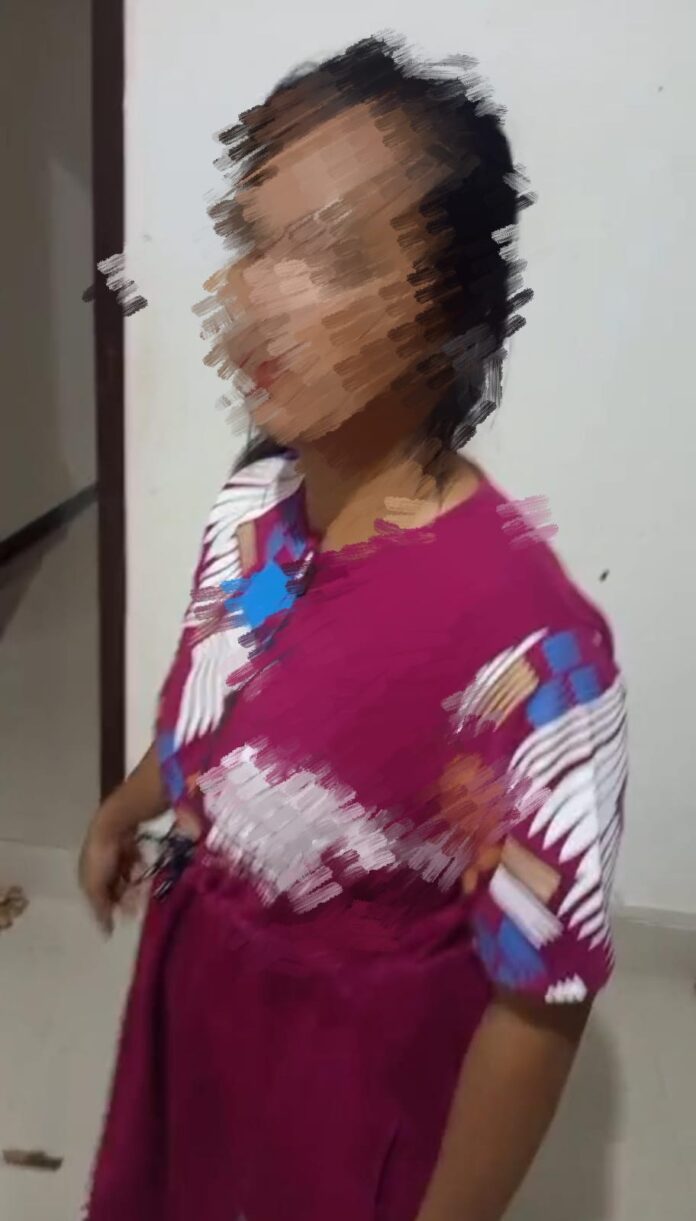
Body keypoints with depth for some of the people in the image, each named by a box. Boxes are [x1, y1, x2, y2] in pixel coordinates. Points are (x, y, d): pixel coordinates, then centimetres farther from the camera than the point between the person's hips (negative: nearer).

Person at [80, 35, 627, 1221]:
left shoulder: (520, 643, -34)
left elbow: (542, 1001, -23)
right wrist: (129, 803, 25)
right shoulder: (253, 501, -11)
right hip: (195, 998, 6)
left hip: (357, 1063, -6)